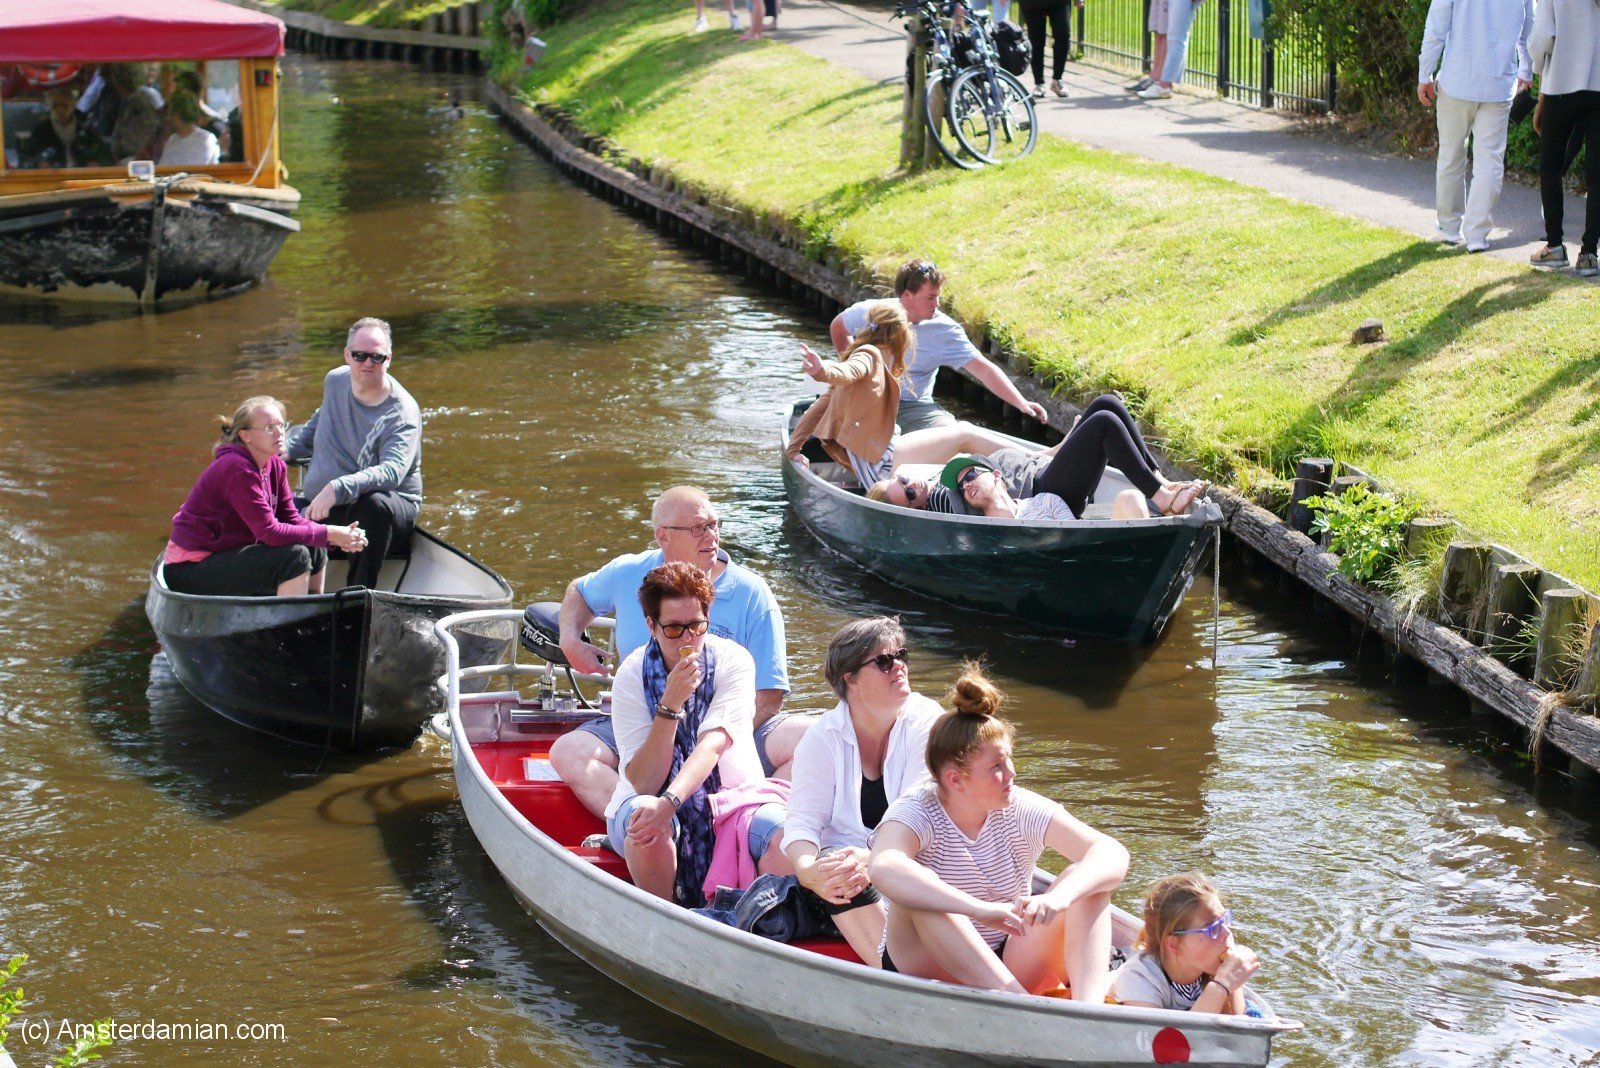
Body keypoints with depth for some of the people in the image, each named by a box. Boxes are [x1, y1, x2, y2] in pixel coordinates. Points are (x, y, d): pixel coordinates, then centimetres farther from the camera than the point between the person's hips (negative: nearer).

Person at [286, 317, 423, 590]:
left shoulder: (402, 413, -15)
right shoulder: (335, 381, 6)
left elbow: (392, 471, -33)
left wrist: (337, 488, -46)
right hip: (322, 509, 6)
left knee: (374, 505, -41)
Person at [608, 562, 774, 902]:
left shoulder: (733, 661, -10)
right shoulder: (632, 675, -11)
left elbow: (713, 744, -24)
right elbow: (643, 783, -17)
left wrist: (668, 802, -41)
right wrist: (670, 705, -28)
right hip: (651, 799, 0)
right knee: (649, 830, -37)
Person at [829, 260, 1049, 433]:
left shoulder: (944, 330, -9)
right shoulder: (870, 313, -7)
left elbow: (984, 370, -12)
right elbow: (838, 327, 16)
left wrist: (1021, 403, -22)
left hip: (914, 405, 0)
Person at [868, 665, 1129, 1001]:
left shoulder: (1022, 810, -6)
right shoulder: (916, 815, -16)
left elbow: (1113, 854, -18)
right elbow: (884, 870, -41)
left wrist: (1060, 897, -40)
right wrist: (980, 909, -51)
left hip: (1011, 966, 3)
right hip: (928, 970, -3)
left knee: (1083, 878, -16)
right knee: (919, 894, -32)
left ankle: (1089, 1007, -38)